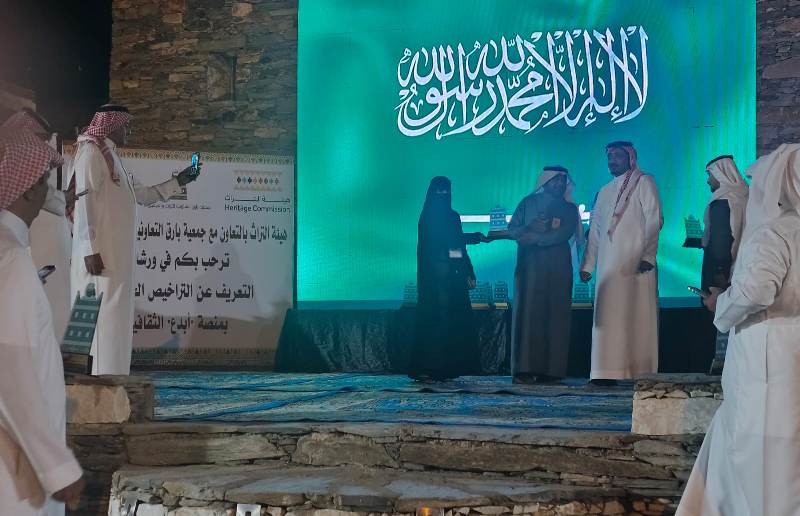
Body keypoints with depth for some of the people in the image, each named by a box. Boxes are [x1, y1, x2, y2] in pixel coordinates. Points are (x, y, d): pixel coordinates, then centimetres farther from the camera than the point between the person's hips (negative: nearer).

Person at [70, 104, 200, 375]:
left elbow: (145, 195, 30)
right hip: (100, 252, -10)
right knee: (101, 316, -11)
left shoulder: (111, 157, 22)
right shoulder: (91, 151, -7)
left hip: (117, 252, 10)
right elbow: (84, 201, -16)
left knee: (115, 317, 9)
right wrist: (91, 249, -21)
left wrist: (178, 182, 26)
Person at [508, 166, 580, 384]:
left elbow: (563, 234, -2)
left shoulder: (569, 209, 14)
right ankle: (524, 369, -13)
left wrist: (534, 237, -9)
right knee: (528, 313, -10)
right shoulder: (528, 203, 16)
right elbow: (512, 229, 8)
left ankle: (550, 369, -5)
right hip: (529, 266, -1)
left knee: (556, 315, -5)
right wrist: (530, 227, -11)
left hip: (558, 269, 1)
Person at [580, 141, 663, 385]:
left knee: (638, 315, -6)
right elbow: (595, 231, 21)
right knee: (608, 317, 0)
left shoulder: (644, 183, 4)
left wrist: (647, 255, -18)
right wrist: (587, 265, 14)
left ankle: (642, 372, -4)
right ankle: (608, 372, 1)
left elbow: (654, 221, -7)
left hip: (636, 263, -6)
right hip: (608, 265, 6)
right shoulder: (605, 192, 22)